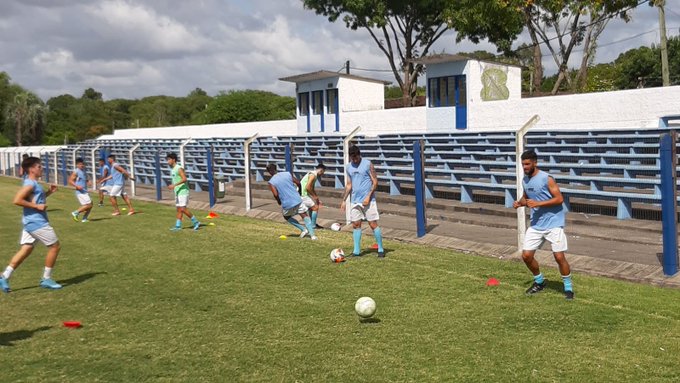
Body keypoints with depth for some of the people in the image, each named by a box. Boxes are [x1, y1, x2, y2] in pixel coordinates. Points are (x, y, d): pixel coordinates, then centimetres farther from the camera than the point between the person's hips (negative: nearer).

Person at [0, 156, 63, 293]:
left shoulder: (32, 183, 14)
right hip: (37, 222, -10)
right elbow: (17, 200, -25)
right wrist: (37, 206, -22)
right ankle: (46, 279, 8)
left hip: (32, 222, 10)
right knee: (55, 246, 0)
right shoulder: (30, 184, -16)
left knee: (26, 250, 10)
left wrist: (49, 192, 16)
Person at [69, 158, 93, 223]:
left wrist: (88, 182, 7)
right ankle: (75, 213, 0)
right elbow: (70, 181, -13)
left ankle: (84, 219, 15)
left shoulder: (83, 171, 14)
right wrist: (77, 186, -25)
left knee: (90, 205, 7)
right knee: (88, 205, -13)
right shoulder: (76, 172, -10)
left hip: (85, 192, 9)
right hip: (80, 192, -9)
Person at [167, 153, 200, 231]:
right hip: (177, 192, 9)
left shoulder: (179, 168, -14)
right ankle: (178, 226, 9)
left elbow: (184, 179, -25)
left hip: (183, 192, -9)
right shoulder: (172, 169, 14)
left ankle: (196, 222, -3)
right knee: (179, 209, 8)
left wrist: (174, 185, -29)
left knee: (183, 209, -12)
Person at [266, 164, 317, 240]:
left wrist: (279, 202, 6)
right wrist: (300, 192, 24)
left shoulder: (271, 182, -2)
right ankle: (312, 234, -8)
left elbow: (275, 194, -14)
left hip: (287, 204, -2)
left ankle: (303, 229, 14)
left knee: (287, 216, 26)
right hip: (297, 199, 2)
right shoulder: (287, 174, 6)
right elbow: (298, 183, 6)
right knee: (305, 215, 8)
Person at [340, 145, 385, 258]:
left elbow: (375, 182, -6)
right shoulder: (349, 167, 10)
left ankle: (380, 249, 6)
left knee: (373, 224, -4)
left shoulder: (368, 164, -6)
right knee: (356, 225, 5)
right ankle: (356, 251, 11)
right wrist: (344, 200, 9)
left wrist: (368, 196, -15)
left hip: (368, 200, -5)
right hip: (355, 201, 5)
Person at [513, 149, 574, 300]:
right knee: (526, 255, 3)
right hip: (536, 225, 7)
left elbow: (559, 199, -17)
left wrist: (538, 203, -25)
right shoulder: (525, 180, 6)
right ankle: (539, 282, 27)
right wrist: (520, 203, -2)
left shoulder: (546, 178, -15)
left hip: (553, 224, -7)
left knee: (559, 256, -8)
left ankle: (568, 287, 12)